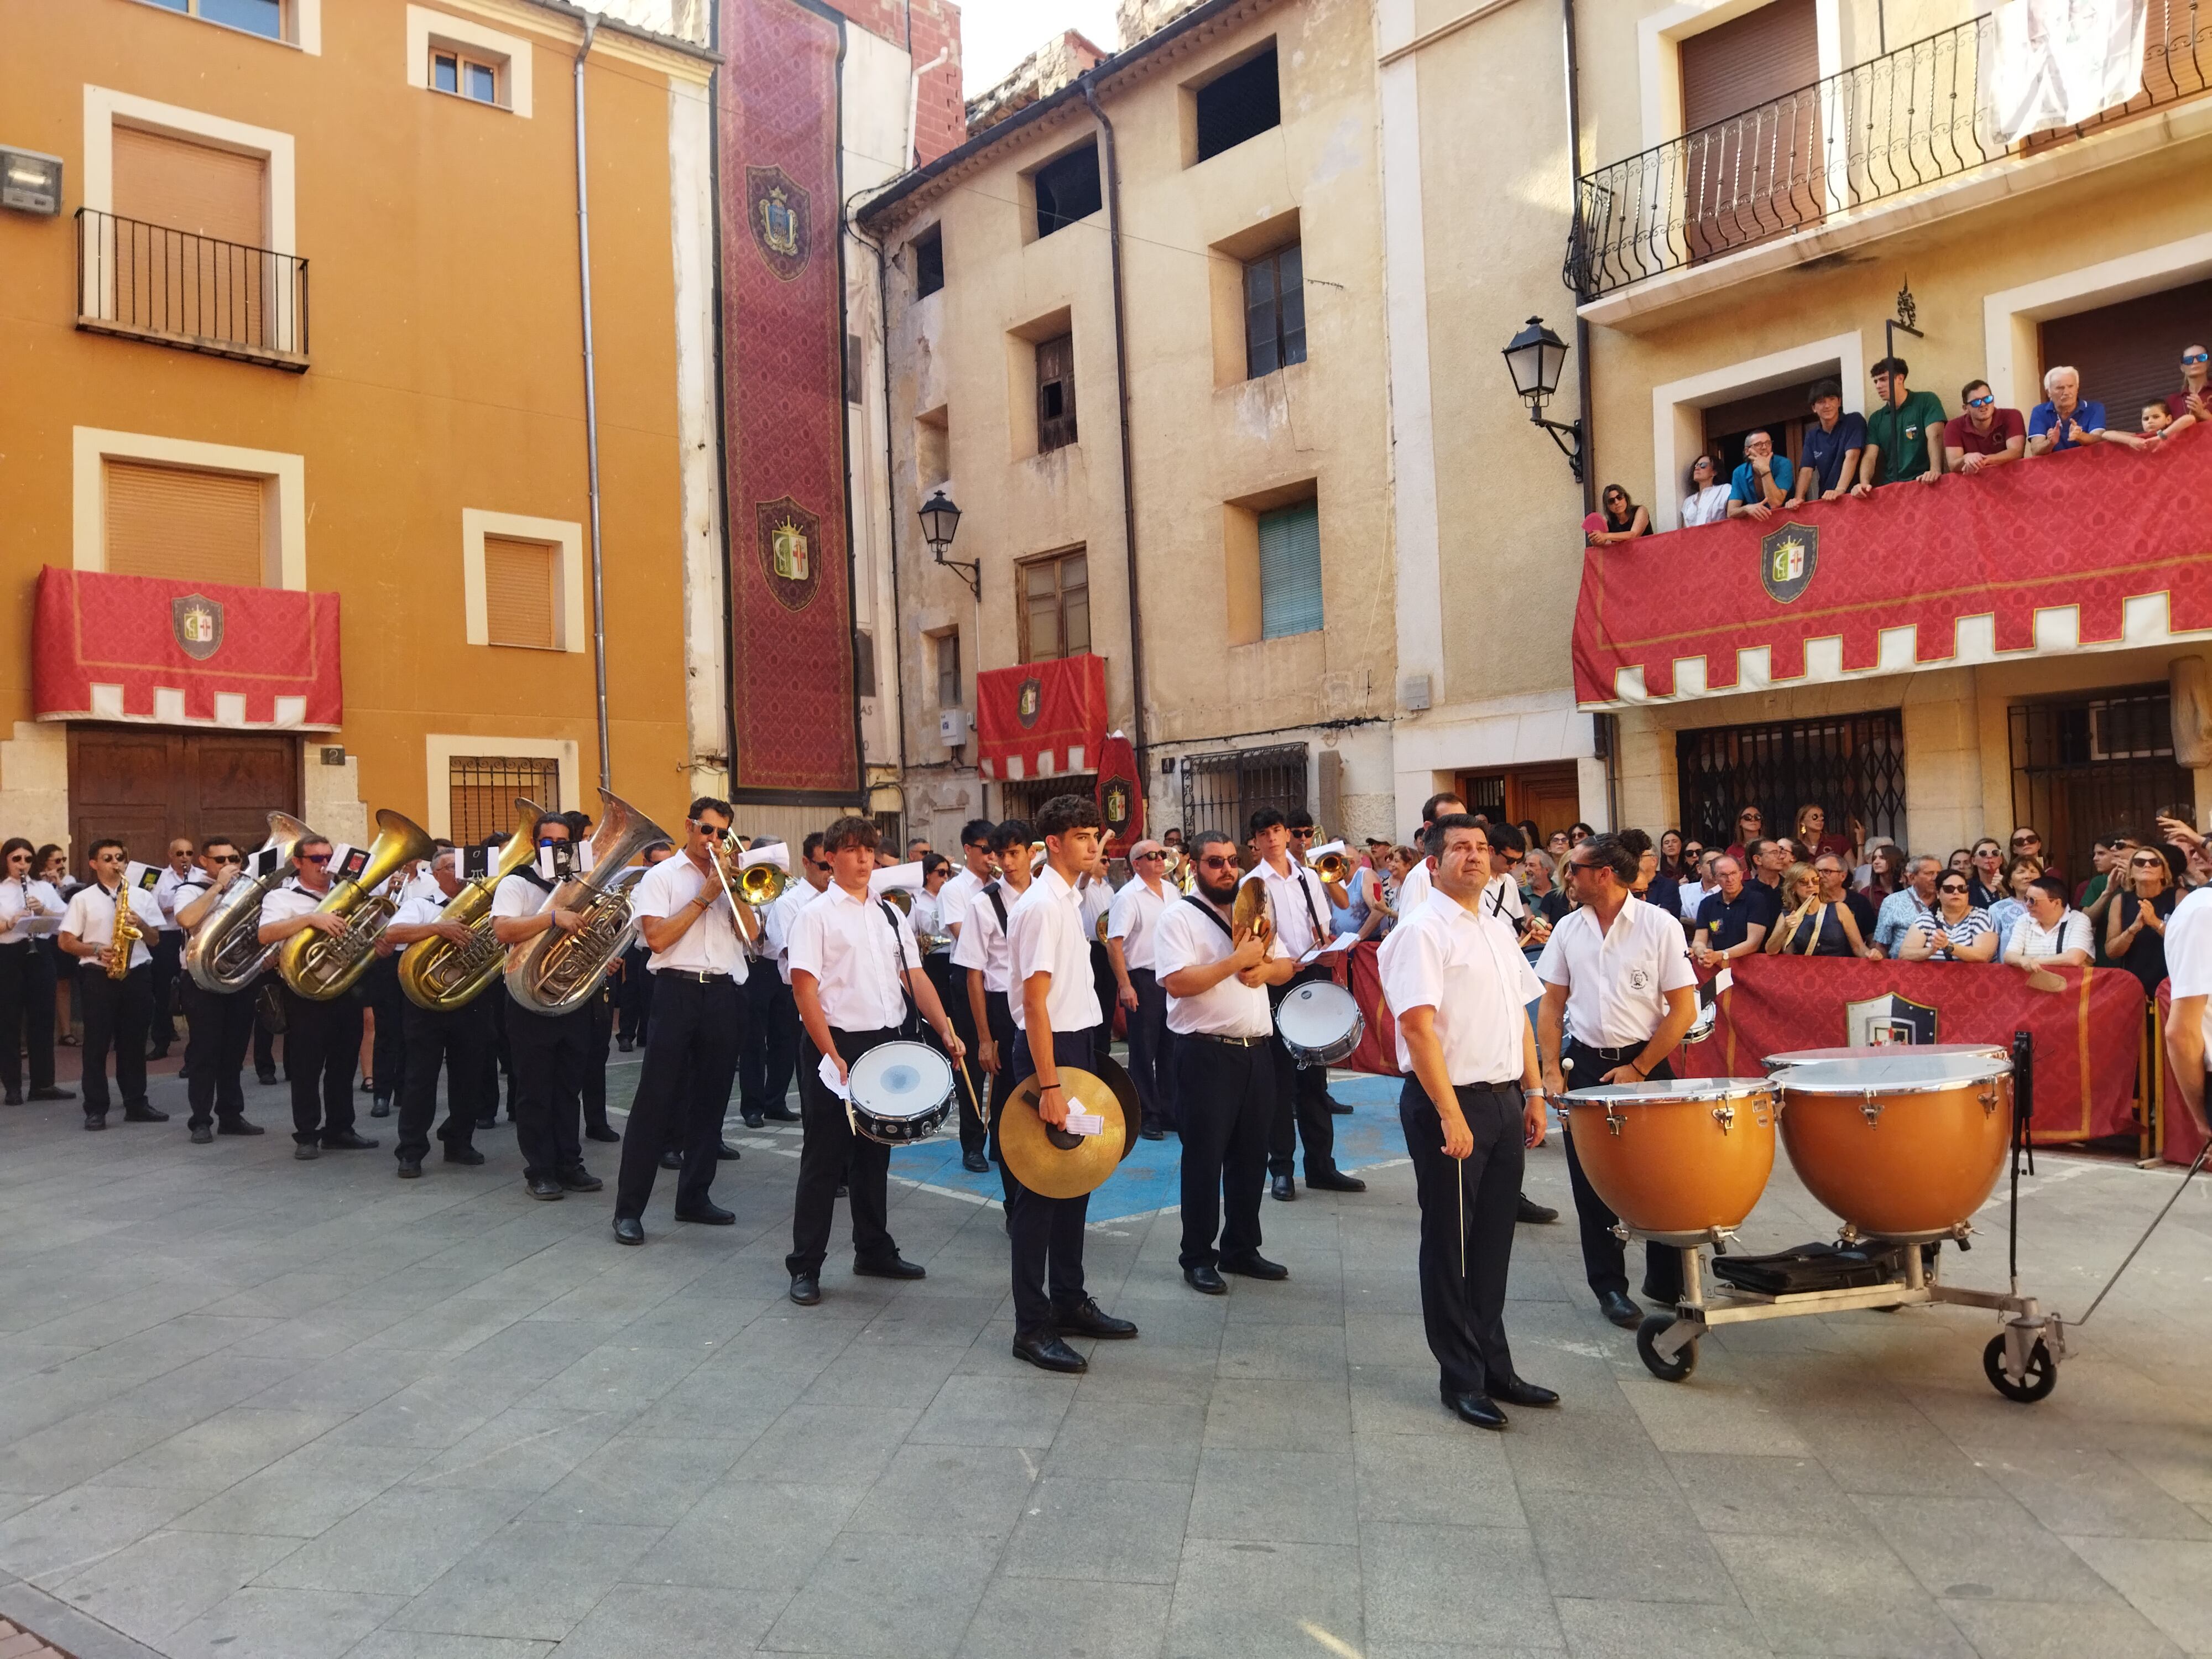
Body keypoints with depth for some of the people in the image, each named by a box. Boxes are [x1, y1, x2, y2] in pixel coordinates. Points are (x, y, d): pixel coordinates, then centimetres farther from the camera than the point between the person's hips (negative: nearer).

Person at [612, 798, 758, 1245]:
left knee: (710, 1100, 9)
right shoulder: (661, 876, 3)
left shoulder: (732, 880, 14)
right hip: (678, 992, -4)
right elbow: (657, 938, -10)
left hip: (724, 994, 4)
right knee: (656, 1099, -4)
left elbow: (750, 933, 1)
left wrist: (731, 886, -7)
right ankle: (629, 1208, 0)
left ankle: (695, 1196, 20)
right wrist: (703, 898, -10)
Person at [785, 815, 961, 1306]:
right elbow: (804, 989, -12)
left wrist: (945, 1030, -3)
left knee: (875, 1152, 16)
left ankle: (874, 1250, 30)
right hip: (835, 1044, -5)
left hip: (886, 1043, 6)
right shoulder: (816, 915, -6)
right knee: (825, 1157, 2)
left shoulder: (890, 914, 11)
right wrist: (832, 1056, -18)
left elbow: (915, 977, 9)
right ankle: (805, 1266, 13)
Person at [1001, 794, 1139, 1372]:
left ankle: (1069, 1302, 31)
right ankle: (1032, 1327, 8)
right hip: (1049, 1049, -10)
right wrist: (1050, 1086, -25)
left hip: (1077, 1044, 10)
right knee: (1040, 1189, -1)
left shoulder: (1069, 900, 12)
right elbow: (1035, 999, -22)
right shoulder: (1041, 906, -17)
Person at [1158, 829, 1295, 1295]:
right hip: (1207, 1051, -7)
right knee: (1205, 1157, 3)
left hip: (1257, 1047, 7)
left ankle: (1241, 1248, 28)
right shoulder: (1178, 916, -8)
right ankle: (1198, 1257, 15)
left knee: (1252, 1154, 14)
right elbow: (1176, 982, -20)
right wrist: (1237, 960, -21)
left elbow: (1286, 966, 15)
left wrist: (1265, 969, -8)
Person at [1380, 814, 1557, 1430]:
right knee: (1450, 1246, 4)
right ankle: (1461, 1379, 16)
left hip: (1503, 1102, 8)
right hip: (1447, 1105, -7)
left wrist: (1533, 1091, 13)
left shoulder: (1498, 929, 14)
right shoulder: (1423, 932, -12)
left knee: (1493, 1241, 15)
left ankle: (1494, 1366, 28)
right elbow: (1418, 1027, -19)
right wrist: (1451, 1116, -22)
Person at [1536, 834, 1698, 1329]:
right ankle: (1610, 1287, 20)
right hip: (1585, 1064, 3)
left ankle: (1666, 1281, 25)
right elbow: (1552, 1004, 7)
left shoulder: (1659, 926, -8)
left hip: (1646, 1062, -3)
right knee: (1592, 1184, 6)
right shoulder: (1568, 930, 3)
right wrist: (1551, 1070, -3)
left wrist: (1639, 1070, -11)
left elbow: (1683, 1009, -8)